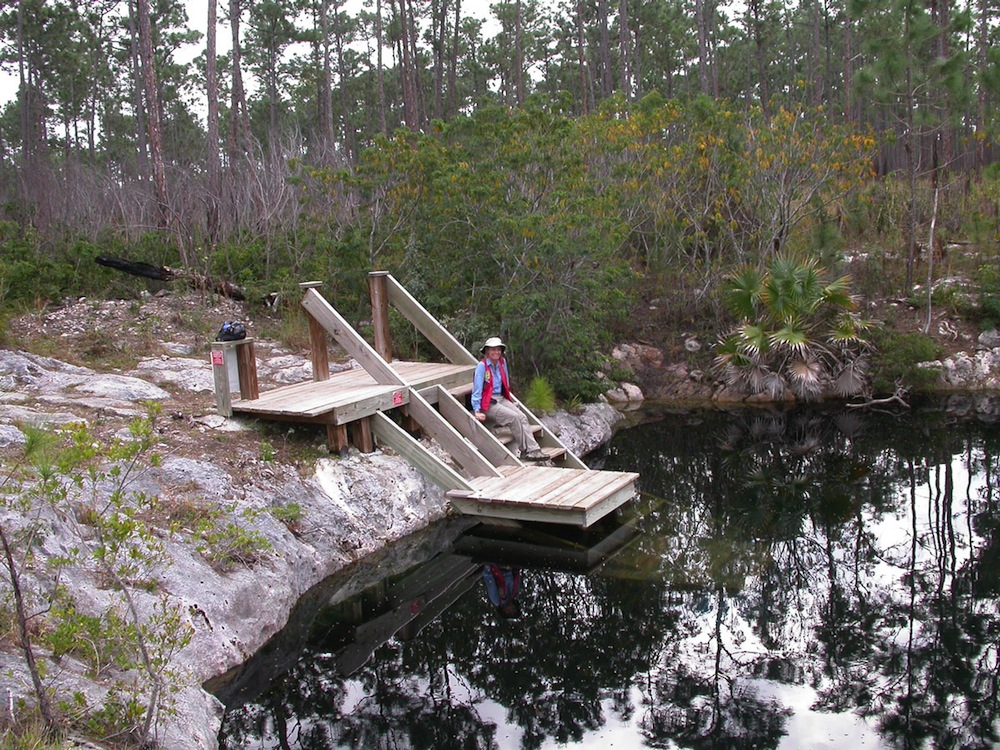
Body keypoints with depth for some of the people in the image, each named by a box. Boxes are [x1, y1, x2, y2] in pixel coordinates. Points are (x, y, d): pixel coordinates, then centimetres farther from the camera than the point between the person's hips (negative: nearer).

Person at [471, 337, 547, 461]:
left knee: (522, 417, -14)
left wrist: (510, 402, 18)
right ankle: (524, 450, -12)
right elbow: (477, 389, -14)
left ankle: (533, 450, -22)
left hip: (501, 398, 6)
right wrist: (477, 411, -19)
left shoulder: (502, 362, 7)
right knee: (514, 417, -22)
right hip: (487, 403, -6)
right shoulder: (482, 366, -12)